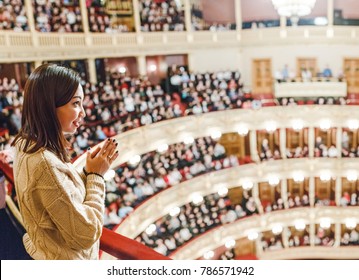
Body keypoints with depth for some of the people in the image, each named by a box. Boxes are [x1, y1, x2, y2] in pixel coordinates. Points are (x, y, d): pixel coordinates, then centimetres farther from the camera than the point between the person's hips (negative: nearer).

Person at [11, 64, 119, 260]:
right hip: (66, 273, -8)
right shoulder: (46, 163, -33)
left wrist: (88, 171, -8)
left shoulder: (26, 144, -5)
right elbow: (86, 234, -27)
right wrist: (96, 175, -20)